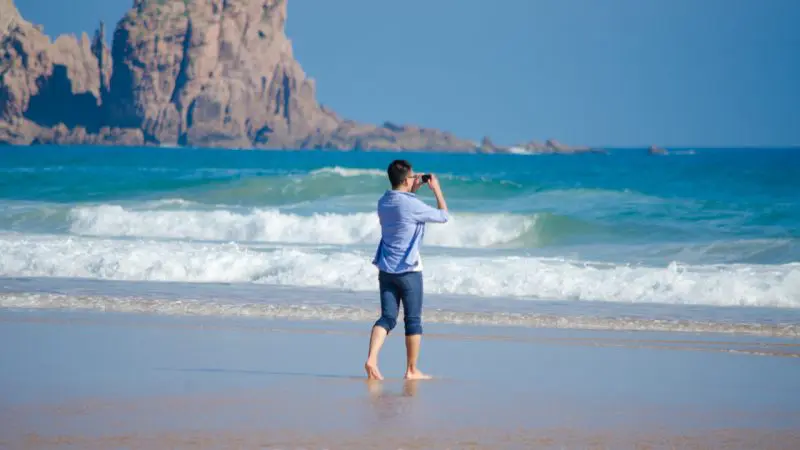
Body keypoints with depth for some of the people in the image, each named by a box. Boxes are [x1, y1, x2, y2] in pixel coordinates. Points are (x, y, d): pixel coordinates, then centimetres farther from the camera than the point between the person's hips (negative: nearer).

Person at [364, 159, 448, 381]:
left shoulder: (383, 202, 5)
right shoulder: (413, 205, -17)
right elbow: (443, 216, -4)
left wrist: (415, 188, 23)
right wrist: (437, 189, 6)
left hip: (386, 269, 6)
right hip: (408, 270, -6)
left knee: (387, 317, 5)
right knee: (413, 320, 5)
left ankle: (371, 359, -15)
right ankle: (412, 370, 9)